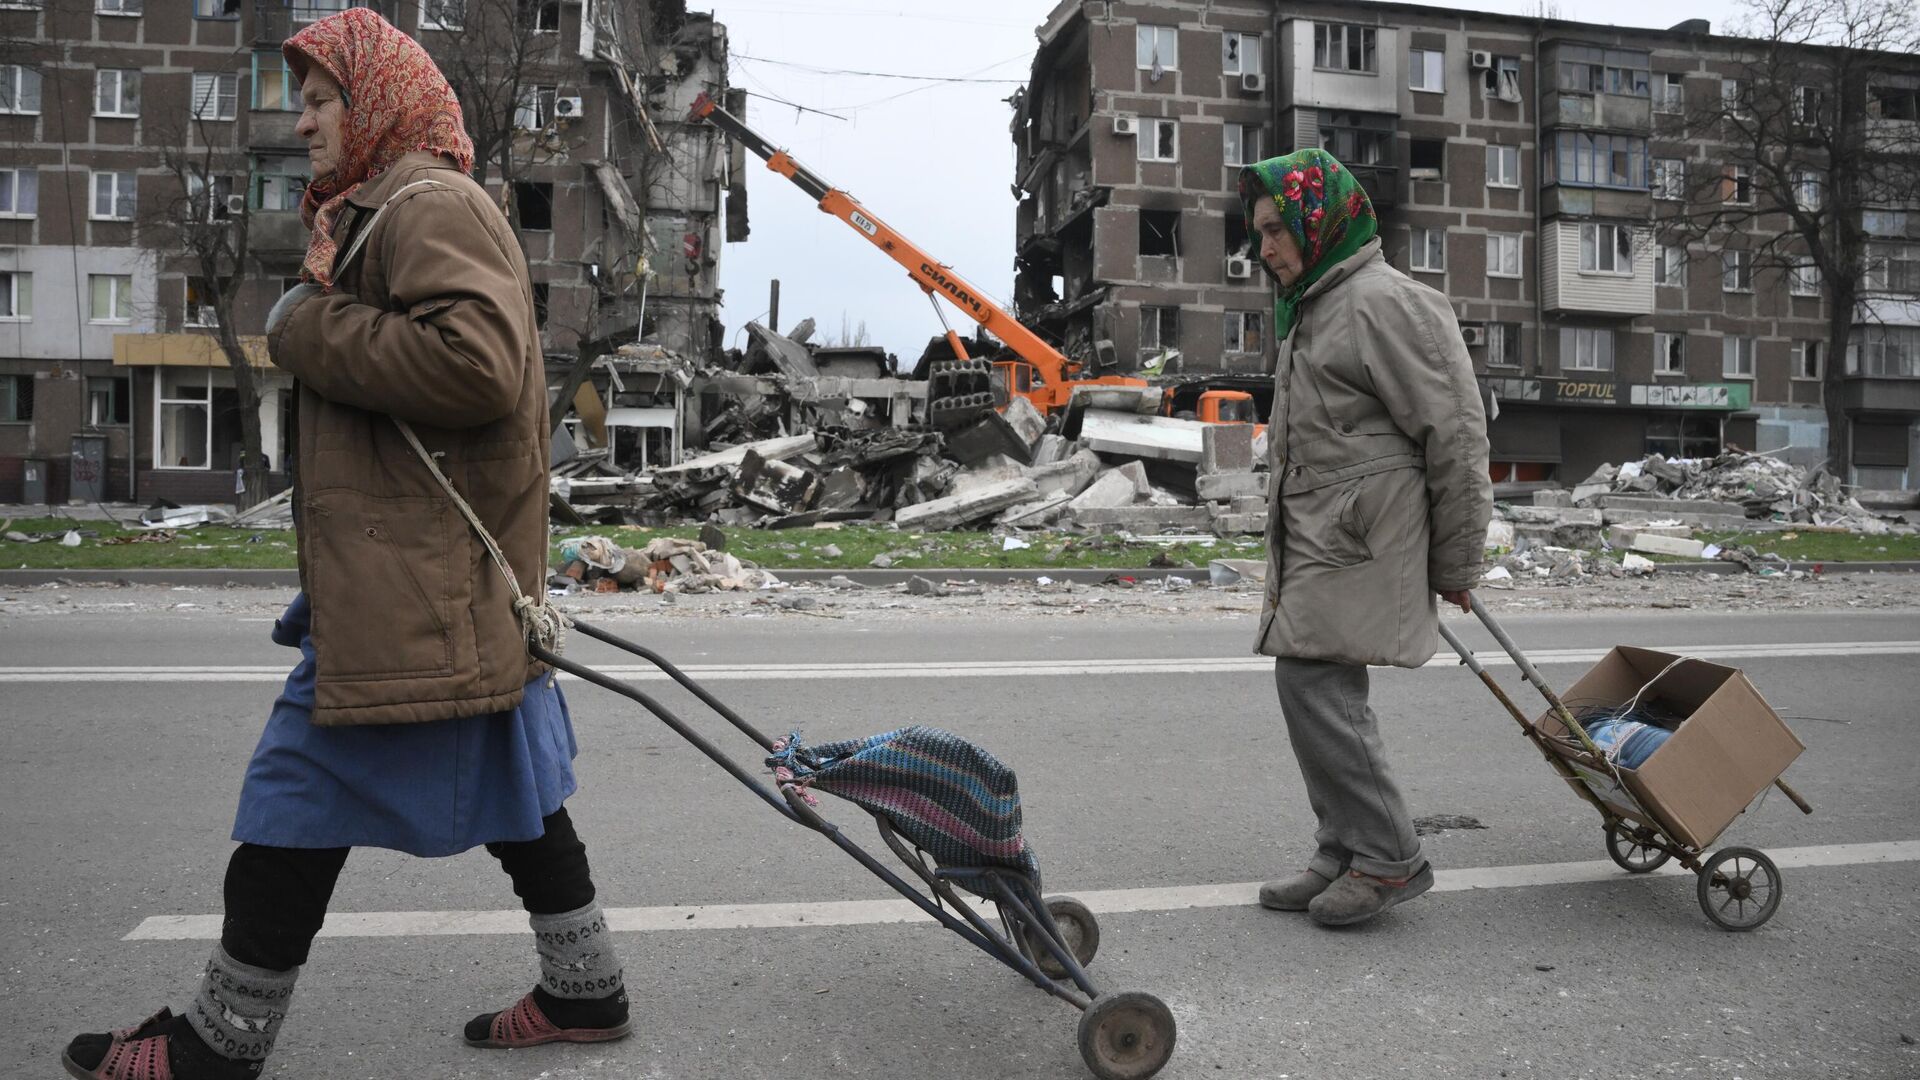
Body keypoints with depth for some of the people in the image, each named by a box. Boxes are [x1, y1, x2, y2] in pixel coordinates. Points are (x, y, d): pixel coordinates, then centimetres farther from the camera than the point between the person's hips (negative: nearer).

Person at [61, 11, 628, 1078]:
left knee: (300, 803, 1)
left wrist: (310, 331, -16)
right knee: (512, 789, 14)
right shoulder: (392, 211, 23)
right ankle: (585, 988, 25)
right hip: (457, 587, 10)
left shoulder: (429, 203, -11)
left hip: (410, 591, -10)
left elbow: (475, 363, -27)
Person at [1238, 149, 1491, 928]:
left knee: (1313, 683, -12)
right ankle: (1346, 857, 21)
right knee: (1325, 692, 11)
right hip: (1314, 540, 10)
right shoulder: (1311, 309, 19)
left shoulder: (1383, 303, -12)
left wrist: (1455, 563, -9)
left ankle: (1389, 858, 1)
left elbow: (1455, 436, -14)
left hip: (1356, 540, -10)